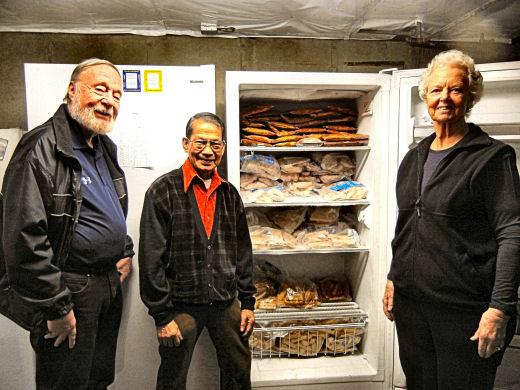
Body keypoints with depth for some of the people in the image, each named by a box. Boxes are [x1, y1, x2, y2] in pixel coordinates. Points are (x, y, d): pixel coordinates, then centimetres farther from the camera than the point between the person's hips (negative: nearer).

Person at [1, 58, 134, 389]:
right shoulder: (42, 148, -18)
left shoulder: (106, 148, 10)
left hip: (110, 284, 8)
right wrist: (57, 308, -19)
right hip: (71, 288, -8)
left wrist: (125, 252, 11)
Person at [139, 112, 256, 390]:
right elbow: (151, 259, -12)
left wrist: (248, 301, 8)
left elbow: (243, 252, 11)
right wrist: (162, 316, -12)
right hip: (181, 307, -4)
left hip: (227, 304, 5)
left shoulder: (229, 193, 6)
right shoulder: (163, 190, -10)